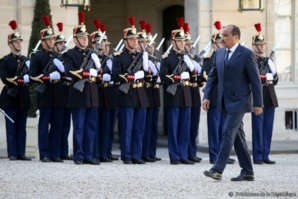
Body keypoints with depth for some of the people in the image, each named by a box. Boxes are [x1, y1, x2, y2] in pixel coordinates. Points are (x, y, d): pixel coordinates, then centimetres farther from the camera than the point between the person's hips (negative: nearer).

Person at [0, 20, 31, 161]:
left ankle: (21, 153, 8)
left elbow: (29, 77, 10)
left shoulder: (25, 60, 15)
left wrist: (28, 78, -12)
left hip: (23, 98, 5)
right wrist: (20, 80, -20)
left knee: (22, 128, 5)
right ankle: (12, 153, 0)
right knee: (11, 127, -2)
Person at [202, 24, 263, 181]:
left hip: (239, 101, -7)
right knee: (237, 135, 10)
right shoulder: (219, 53, 10)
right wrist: (207, 97, 2)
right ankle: (247, 172, 16)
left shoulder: (247, 54, -9)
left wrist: (258, 104, -10)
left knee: (228, 133, -14)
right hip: (226, 102, 7)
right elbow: (213, 76, 13)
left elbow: (255, 80, -9)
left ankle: (217, 170, -16)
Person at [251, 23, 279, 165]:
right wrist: (267, 77, -12)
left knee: (268, 127, 6)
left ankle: (265, 155, 10)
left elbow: (275, 80, 10)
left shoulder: (268, 61, 15)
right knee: (258, 127, -4)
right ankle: (257, 156, -1)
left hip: (270, 98, 6)